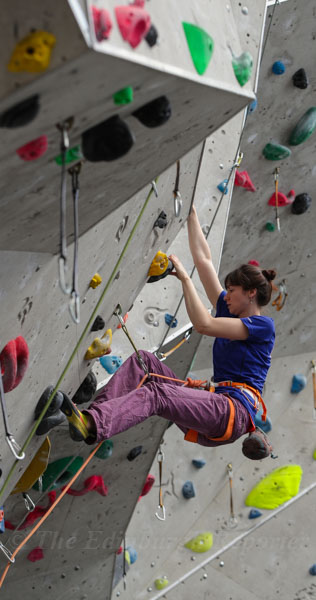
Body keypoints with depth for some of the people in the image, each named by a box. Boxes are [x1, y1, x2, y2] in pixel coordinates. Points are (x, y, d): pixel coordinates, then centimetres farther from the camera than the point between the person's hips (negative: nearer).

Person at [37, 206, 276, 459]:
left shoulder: (262, 325, 0)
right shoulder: (231, 312, 23)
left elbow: (203, 324, -15)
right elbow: (203, 260, 22)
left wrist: (184, 277, -8)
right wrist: (191, 213, 21)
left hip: (234, 412, -8)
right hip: (210, 404, 8)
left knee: (158, 392, -33)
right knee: (143, 360, -7)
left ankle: (90, 426, -56)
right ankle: (93, 412, -26)